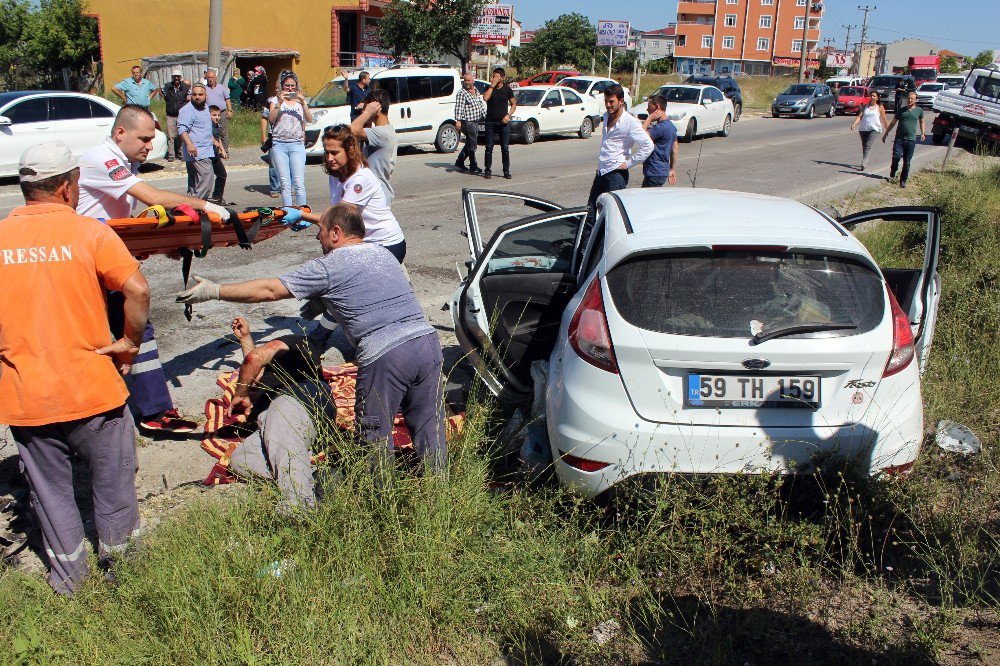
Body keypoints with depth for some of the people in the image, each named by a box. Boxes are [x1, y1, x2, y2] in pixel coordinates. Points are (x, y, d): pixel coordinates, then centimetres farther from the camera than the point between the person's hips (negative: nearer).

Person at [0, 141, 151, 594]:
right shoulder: (90, 232, -9)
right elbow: (137, 290, -19)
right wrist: (130, 341, -6)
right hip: (91, 388, -3)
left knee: (50, 491, 17)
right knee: (112, 482, 16)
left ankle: (70, 581, 29)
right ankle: (120, 564, 31)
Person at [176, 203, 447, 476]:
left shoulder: (328, 267, 2)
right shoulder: (383, 252, 21)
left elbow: (268, 290, 4)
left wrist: (214, 291, 13)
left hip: (384, 355, -6)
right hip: (428, 340, 7)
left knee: (374, 435, 10)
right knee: (429, 429, 14)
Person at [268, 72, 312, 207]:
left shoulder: (300, 100, 14)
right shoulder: (275, 100, 10)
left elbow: (309, 120, -1)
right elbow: (270, 119, -5)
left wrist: (303, 102, -12)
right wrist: (280, 102, -12)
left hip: (297, 144, 0)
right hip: (279, 145, 0)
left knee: (299, 182, -9)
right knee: (285, 183, -3)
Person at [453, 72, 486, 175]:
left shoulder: (477, 92, 15)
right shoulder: (462, 93, -10)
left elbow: (482, 105, 24)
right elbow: (459, 108, -19)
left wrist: (485, 116, 22)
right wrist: (458, 120, -29)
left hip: (476, 122, 8)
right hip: (467, 123, -8)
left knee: (469, 144, 14)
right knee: (472, 145, -4)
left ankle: (459, 162, 24)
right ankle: (473, 167, 4)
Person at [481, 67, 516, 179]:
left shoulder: (507, 89, 4)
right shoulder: (489, 88, 4)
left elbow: (514, 104, 10)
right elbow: (485, 98, -16)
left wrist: (508, 115, -5)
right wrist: (492, 85, -14)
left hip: (503, 122, 0)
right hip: (490, 121, 0)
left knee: (505, 148, 1)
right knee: (489, 147, 0)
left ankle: (506, 171, 8)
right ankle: (488, 170, 6)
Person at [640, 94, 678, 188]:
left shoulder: (660, 127, -20)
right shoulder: (671, 126, 13)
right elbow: (674, 151, 18)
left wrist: (650, 118, -16)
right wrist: (672, 170, 23)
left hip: (654, 174, -10)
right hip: (662, 171, 10)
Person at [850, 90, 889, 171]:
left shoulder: (879, 107, 5)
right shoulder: (865, 106, 12)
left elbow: (884, 119, 9)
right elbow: (860, 116, 3)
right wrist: (854, 124, -14)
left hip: (874, 129, -4)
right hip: (863, 128, 4)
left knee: (868, 146, -18)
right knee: (864, 146, 11)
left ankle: (863, 164, -26)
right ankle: (865, 163, 25)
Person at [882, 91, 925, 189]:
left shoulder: (919, 110, 7)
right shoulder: (901, 110, 8)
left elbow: (921, 122, 23)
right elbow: (893, 123, 15)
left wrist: (922, 133, 16)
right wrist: (886, 134, 15)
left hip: (911, 140, 0)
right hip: (899, 138, 0)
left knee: (907, 162, 1)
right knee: (896, 157, -16)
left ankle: (903, 180, 10)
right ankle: (892, 175, 6)